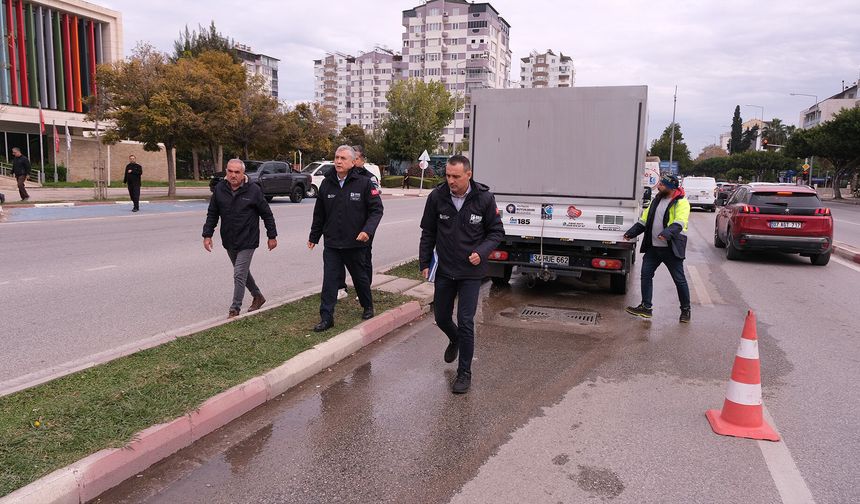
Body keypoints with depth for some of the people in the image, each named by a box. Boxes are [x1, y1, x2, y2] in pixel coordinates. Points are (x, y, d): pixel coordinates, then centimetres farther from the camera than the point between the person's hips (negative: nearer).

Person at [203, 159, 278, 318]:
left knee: (239, 275, -7)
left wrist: (272, 236, -2)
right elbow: (212, 214, 7)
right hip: (229, 241, 5)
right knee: (243, 272, 20)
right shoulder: (219, 189, -1)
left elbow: (267, 214, -3)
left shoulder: (253, 190, -11)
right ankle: (258, 296, 39)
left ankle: (235, 309, 3)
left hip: (247, 241, -5)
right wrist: (207, 235, 0)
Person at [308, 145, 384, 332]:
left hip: (355, 243, -2)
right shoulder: (327, 183, 3)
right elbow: (319, 214, 12)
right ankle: (326, 317, 5)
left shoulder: (364, 183, -9)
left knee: (360, 278, 16)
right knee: (330, 280, -1)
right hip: (332, 244, 2)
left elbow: (376, 209, -8)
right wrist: (314, 236, 17)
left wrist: (368, 230, -22)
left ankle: (368, 307, 38)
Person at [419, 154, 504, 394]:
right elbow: (428, 232, 4)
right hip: (444, 269, 3)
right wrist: (424, 263, 2)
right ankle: (455, 340, 50)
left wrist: (481, 252, -18)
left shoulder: (484, 198, -13)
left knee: (465, 322, -4)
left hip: (471, 272, -3)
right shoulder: (437, 197, -8)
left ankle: (464, 373, 12)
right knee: (442, 318, 15)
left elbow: (496, 232, -2)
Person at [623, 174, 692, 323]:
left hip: (671, 248, -7)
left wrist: (668, 232, -44)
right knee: (646, 275, 4)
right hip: (653, 247, 7)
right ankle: (646, 307, 13)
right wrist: (631, 232, 5)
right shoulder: (657, 200, 12)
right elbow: (644, 220, 17)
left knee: (679, 279, 3)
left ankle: (686, 310, 19)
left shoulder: (681, 203, -10)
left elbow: (679, 223, -26)